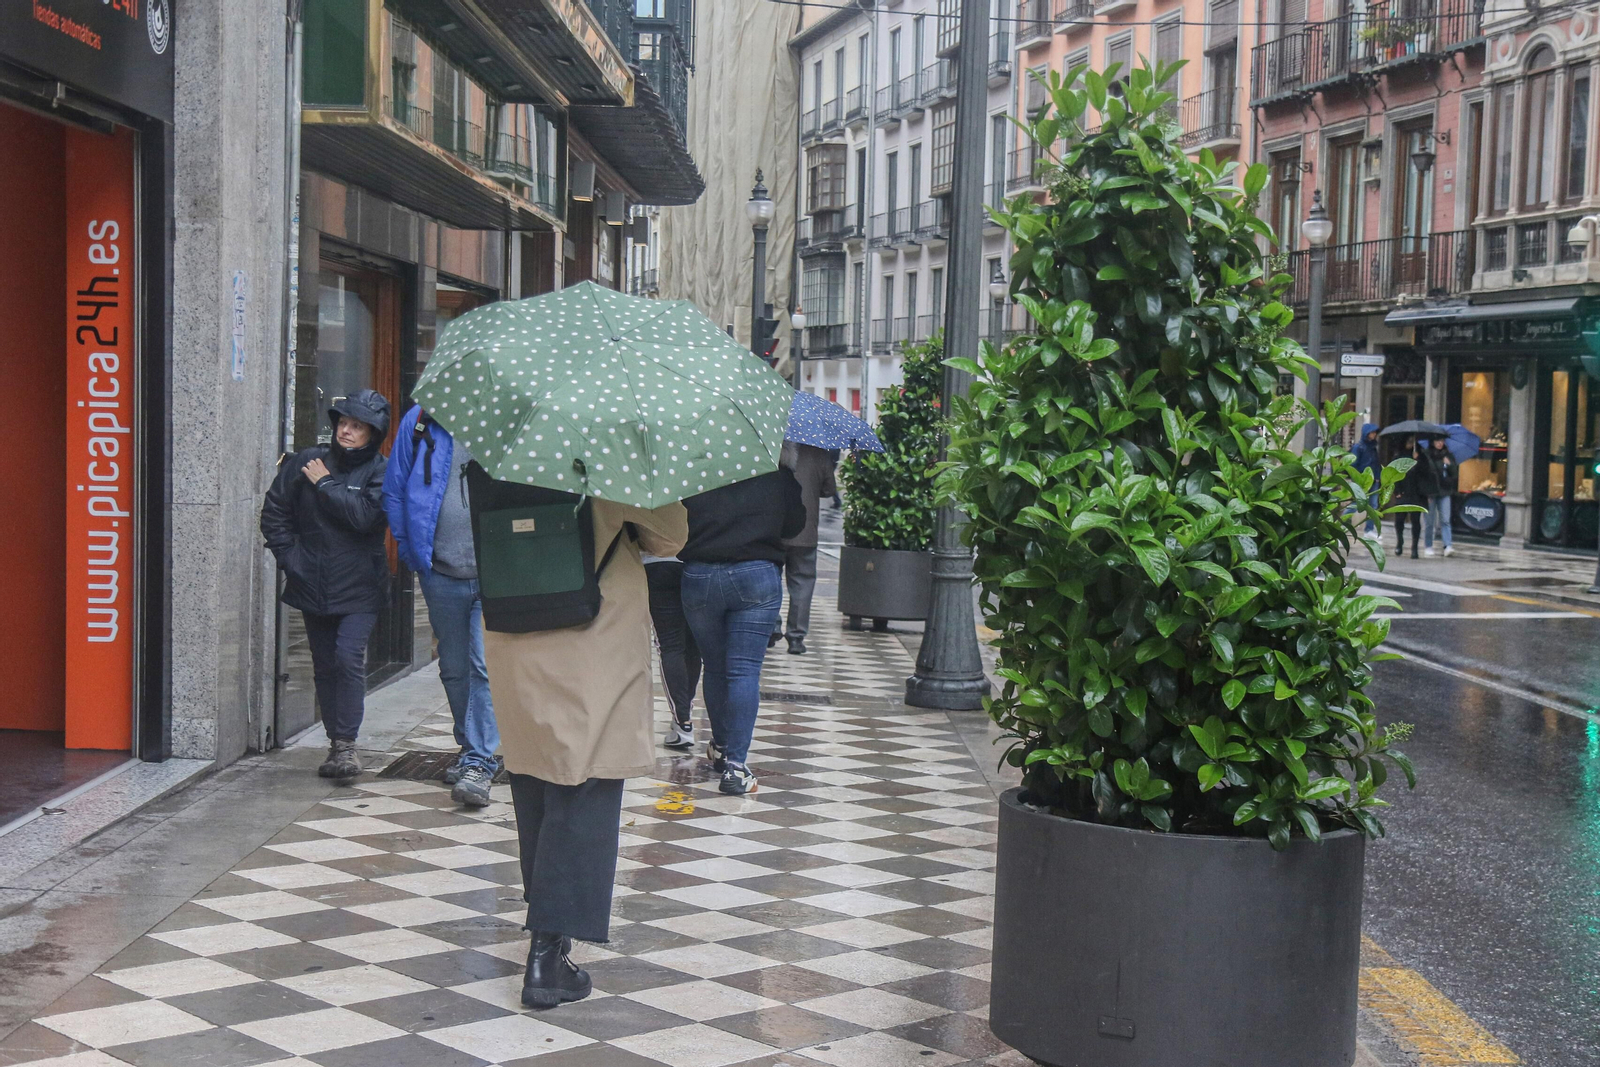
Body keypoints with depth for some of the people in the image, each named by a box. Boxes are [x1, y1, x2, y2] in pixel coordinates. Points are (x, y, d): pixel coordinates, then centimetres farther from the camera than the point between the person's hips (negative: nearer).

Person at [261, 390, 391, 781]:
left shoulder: (380, 472, -3)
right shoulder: (306, 462, 5)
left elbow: (364, 515, -20)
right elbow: (274, 513, 10)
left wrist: (324, 485, -11)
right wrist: (291, 556, 2)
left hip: (359, 588, -3)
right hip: (314, 585, 4)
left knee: (349, 657, -17)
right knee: (325, 665, 8)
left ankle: (346, 744, -11)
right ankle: (337, 743, 19)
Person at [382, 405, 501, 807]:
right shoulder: (419, 422, 4)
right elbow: (394, 491, 12)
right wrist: (411, 552, 7)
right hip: (442, 574, 3)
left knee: (486, 667, -12)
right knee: (454, 669, 13)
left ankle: (478, 763, -8)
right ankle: (470, 750, 29)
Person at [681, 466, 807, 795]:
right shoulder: (778, 473, -1)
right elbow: (795, 524, 9)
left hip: (698, 576, 1)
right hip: (757, 576, -1)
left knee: (714, 668, 16)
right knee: (745, 669, -2)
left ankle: (721, 748, 33)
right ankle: (734, 764, -10)